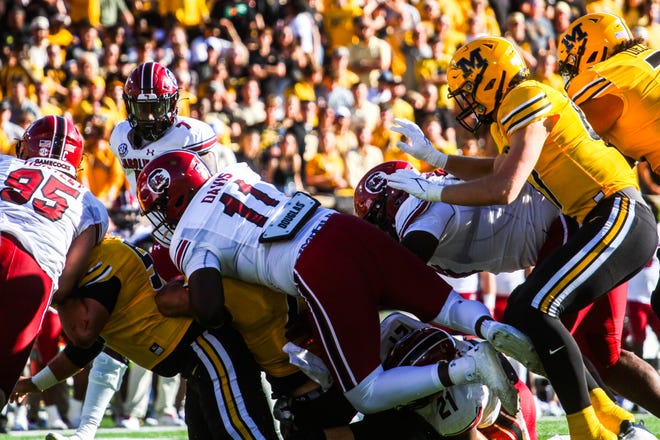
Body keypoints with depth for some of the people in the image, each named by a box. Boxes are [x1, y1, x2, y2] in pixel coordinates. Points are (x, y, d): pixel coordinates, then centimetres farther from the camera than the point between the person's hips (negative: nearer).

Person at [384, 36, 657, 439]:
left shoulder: (529, 102, -9)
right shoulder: (523, 107, 22)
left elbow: (504, 190, -18)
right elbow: (497, 170, 42)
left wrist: (432, 191, -8)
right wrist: (434, 157, 36)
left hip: (618, 215, -10)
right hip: (620, 222, 10)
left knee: (533, 313, -18)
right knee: (526, 311, 12)